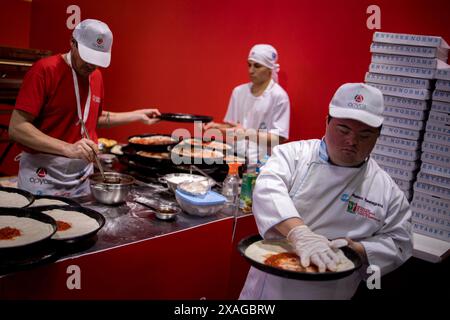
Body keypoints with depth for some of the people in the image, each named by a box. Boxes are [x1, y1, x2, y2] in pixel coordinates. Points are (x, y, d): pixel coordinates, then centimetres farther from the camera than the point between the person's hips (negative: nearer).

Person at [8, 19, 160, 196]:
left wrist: (138, 115, 16)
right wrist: (68, 148, -28)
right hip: (43, 174, -6)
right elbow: (17, 128, -18)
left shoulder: (96, 76, 7)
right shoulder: (44, 70, -13)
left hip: (83, 174, 6)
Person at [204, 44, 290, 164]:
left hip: (261, 162, -4)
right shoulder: (239, 91, 9)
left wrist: (248, 133, -20)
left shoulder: (279, 96, -6)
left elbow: (279, 138, -9)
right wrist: (219, 127, -3)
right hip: (235, 157, 4)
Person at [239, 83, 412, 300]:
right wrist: (298, 233, -40)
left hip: (331, 293, 1)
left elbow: (398, 244, 1)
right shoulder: (293, 154, -8)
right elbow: (269, 190, -24)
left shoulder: (388, 191, -4)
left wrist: (358, 249, -17)